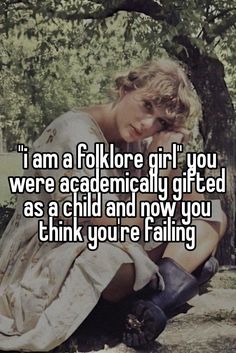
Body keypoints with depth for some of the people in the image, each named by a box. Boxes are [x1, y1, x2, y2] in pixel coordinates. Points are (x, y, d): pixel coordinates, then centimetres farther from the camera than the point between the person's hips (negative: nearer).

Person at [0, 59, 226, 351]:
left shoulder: (128, 137, 3)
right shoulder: (76, 134, -22)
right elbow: (123, 226, -28)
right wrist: (159, 166, -23)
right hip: (46, 259, -9)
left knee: (212, 216, 0)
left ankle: (158, 300, -22)